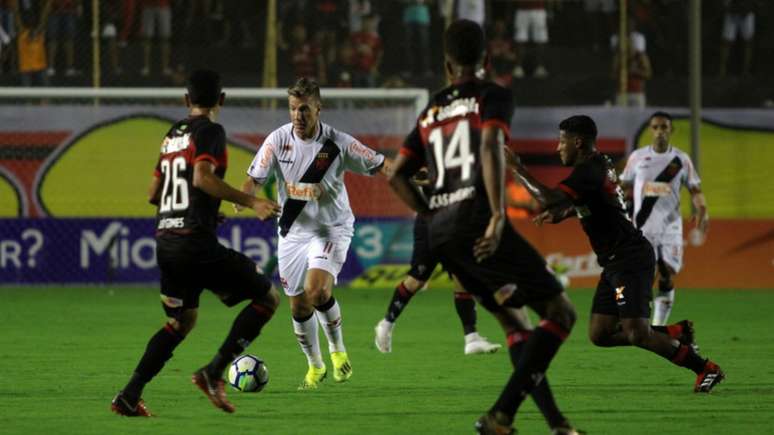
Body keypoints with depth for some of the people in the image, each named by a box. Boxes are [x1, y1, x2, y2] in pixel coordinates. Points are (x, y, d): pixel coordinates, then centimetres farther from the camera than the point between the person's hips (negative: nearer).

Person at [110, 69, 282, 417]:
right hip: (196, 242, -8)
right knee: (267, 297, 2)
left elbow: (154, 192, 23)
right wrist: (250, 202, -24)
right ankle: (214, 372, -7)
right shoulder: (209, 131, -6)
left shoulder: (173, 135, 17)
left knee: (182, 321, 23)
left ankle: (129, 396, 13)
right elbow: (202, 177, -23)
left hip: (165, 241, 8)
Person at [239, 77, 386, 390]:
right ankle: (315, 366, 31)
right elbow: (254, 179, -7)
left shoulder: (338, 143, -13)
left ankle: (337, 349, 0)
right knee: (299, 306, 8)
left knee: (317, 290, -26)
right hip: (292, 232, 3)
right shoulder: (278, 139, -8)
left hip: (331, 229, -3)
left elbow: (379, 167, -5)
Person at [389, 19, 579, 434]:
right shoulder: (493, 96, 3)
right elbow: (490, 147, -15)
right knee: (561, 313, -4)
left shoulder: (431, 111, 21)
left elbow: (396, 175, 19)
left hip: (440, 231, 7)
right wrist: (498, 216, -20)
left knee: (513, 322, 18)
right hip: (477, 221, -7)